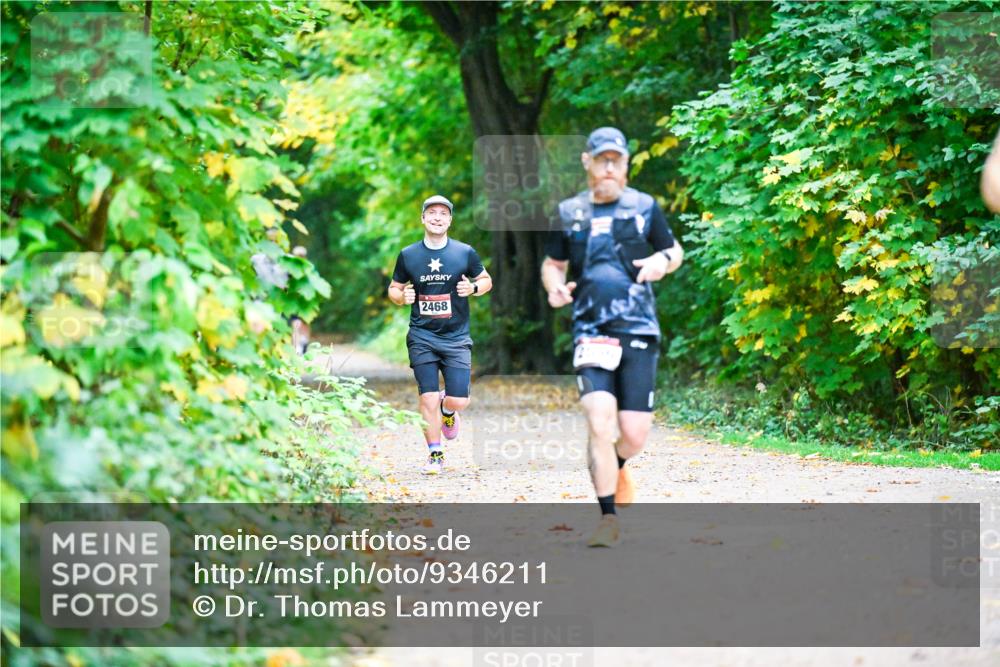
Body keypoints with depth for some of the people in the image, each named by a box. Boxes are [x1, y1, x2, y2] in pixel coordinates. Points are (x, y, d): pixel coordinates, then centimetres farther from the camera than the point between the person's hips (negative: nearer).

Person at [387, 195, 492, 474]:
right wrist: (402, 297, -9)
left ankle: (447, 410, 32)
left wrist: (474, 288, -8)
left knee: (459, 401, -6)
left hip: (456, 338, 0)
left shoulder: (465, 252, 1)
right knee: (428, 399, -7)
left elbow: (486, 280, 14)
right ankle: (435, 454, 9)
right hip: (421, 338, 0)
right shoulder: (408, 255, 3)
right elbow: (394, 288, 14)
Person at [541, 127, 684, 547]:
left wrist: (664, 260, -5)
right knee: (599, 422, -18)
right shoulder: (569, 214, 9)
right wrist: (555, 288, -3)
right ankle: (609, 519, -9)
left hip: (639, 332, 0)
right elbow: (552, 264, 20)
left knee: (634, 435, -2)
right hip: (591, 334, 0)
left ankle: (615, 469, 35)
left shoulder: (644, 207, 8)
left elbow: (675, 251, 18)